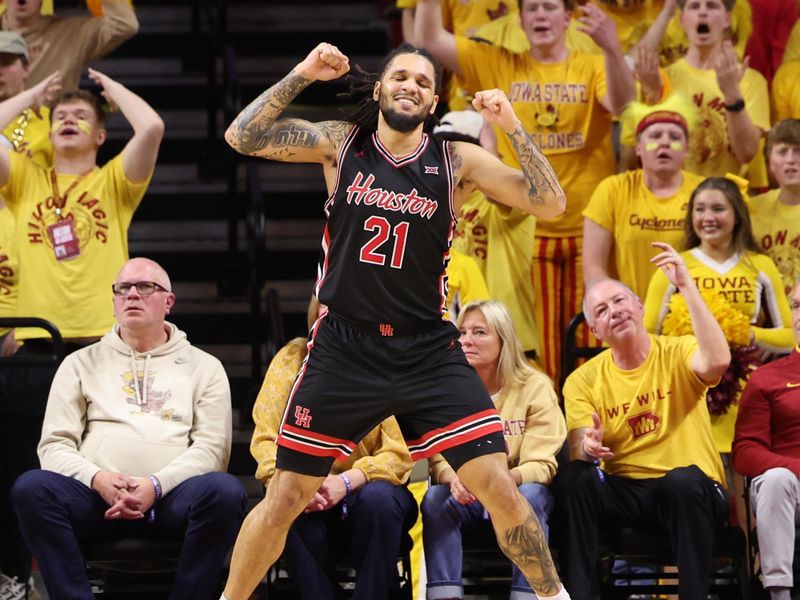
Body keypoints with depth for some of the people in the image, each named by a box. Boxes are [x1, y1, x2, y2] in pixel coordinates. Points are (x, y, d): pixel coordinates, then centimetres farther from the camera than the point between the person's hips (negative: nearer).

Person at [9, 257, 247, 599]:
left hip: (170, 497, -1)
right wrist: (97, 479, -12)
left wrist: (156, 485, -13)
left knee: (225, 491, -34)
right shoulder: (81, 364, 21)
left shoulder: (203, 367, 18)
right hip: (96, 495, 1)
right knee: (31, 488, -31)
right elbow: (55, 444, 11)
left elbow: (211, 446, 6)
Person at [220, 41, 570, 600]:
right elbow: (242, 137, -7)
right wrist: (303, 74, -14)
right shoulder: (341, 142, 0)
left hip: (429, 350, 0)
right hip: (343, 349, 0)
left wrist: (512, 126, -18)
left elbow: (550, 204, -8)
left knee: (498, 487, -8)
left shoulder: (456, 159, -1)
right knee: (285, 499, 3)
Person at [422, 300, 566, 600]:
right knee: (436, 497, -29)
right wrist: (454, 478, -34)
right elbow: (438, 457, -9)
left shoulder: (535, 387, -9)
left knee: (529, 496, -34)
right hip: (466, 497, 2)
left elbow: (541, 464, -16)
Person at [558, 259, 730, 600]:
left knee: (683, 480, -35)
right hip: (622, 494, 2)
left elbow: (717, 361, -23)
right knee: (573, 479, -26)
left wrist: (686, 287, -22)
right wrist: (587, 447, -31)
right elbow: (578, 448, -5)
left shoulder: (677, 354, 1)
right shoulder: (584, 380, 7)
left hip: (690, 493, -2)